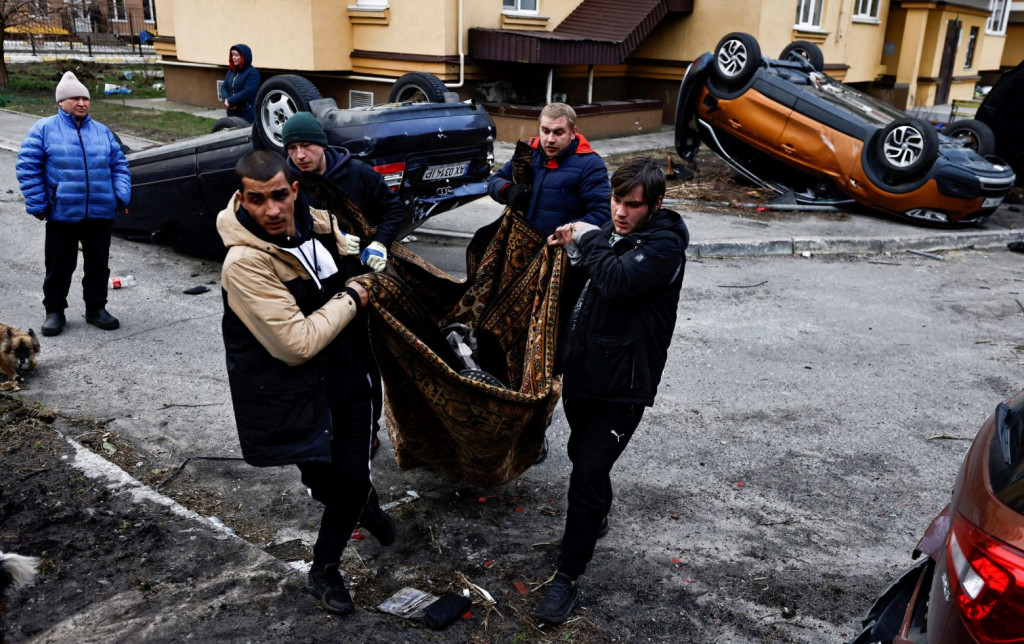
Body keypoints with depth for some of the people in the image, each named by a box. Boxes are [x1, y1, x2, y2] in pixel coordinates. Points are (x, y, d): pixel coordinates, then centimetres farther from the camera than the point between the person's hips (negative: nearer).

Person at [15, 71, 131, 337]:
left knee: (98, 263, 11)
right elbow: (27, 168, -2)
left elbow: (119, 165, 13)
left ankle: (96, 308, 25)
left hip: (100, 214, 3)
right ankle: (54, 311, 21)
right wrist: (37, 204, -8)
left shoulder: (102, 131, 12)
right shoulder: (44, 129, 0)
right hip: (62, 215, -3)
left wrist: (121, 195, -2)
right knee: (60, 266, 6)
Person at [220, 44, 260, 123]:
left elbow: (248, 92, -19)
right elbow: (224, 87, 11)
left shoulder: (253, 73, -9)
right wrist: (226, 99, -11)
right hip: (232, 112, 7)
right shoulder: (231, 71, 15)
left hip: (247, 114, -7)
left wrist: (230, 101, -17)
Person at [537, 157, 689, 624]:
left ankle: (568, 576, 6)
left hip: (624, 387, -8)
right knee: (582, 458, 23)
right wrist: (575, 247, 4)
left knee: (588, 474, -8)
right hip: (583, 374, 8)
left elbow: (616, 280, -33)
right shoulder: (609, 233, 7)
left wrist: (588, 240, -17)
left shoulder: (665, 246, -16)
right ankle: (597, 519, 51)